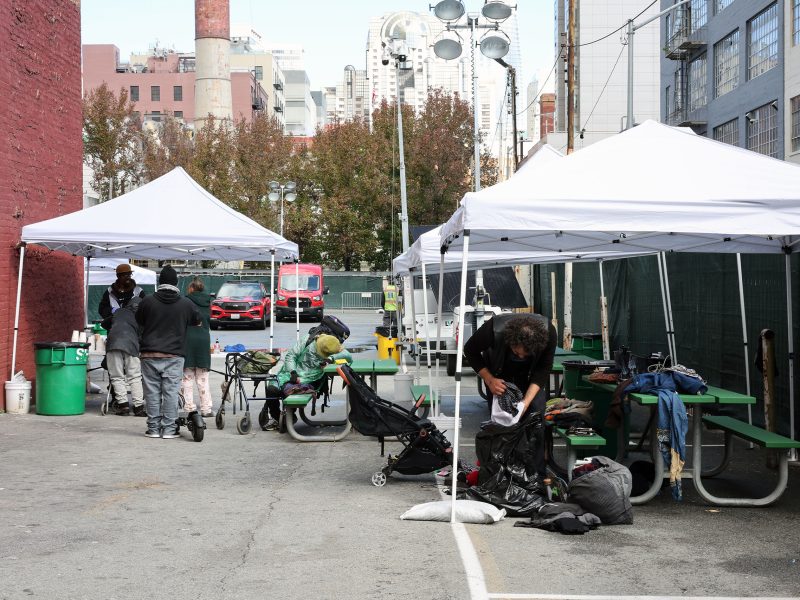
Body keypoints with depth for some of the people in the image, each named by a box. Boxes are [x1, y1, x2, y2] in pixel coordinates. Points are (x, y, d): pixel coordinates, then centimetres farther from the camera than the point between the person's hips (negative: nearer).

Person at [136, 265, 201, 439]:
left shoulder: (148, 301, -2)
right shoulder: (186, 304, -1)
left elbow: (139, 321, 13)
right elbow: (197, 321, 16)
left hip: (150, 355, 1)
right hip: (174, 356, -1)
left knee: (152, 392, 6)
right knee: (171, 392, 3)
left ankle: (153, 428, 10)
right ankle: (169, 429, 3)